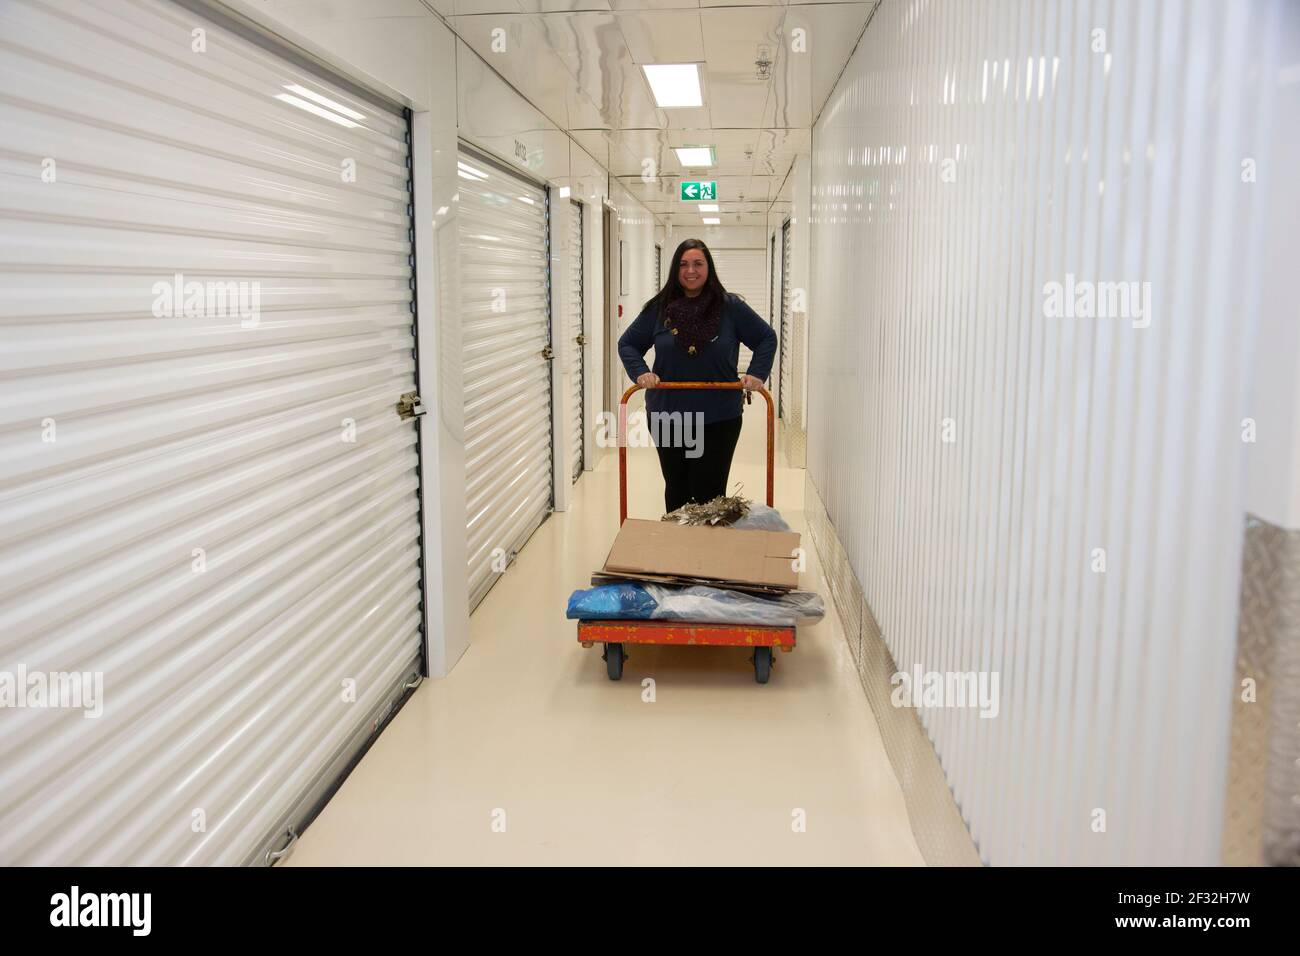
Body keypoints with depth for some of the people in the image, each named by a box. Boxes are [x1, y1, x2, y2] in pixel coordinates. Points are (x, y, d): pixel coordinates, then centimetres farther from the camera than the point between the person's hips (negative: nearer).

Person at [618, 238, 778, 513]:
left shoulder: (730, 307, -3)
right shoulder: (659, 308, 1)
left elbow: (767, 338, 7)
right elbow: (627, 343, 11)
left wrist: (757, 374, -6)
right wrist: (640, 372, -7)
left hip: (719, 418, -2)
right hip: (667, 417, 2)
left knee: (710, 494, -1)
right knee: (676, 490, 15)